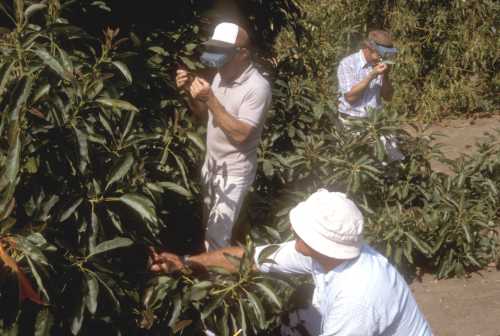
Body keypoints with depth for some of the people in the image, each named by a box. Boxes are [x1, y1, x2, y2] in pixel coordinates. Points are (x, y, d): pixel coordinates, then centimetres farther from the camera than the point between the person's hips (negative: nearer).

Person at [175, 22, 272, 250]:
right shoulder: (222, 76, 0)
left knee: (216, 236, -4)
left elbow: (240, 134, -28)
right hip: (211, 162, 8)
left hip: (234, 171, -8)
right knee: (207, 225, 21)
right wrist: (190, 91, -10)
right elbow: (203, 115, 10)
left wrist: (210, 99, -30)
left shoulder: (257, 87, -23)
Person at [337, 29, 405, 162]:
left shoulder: (379, 64, 6)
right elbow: (350, 97, -17)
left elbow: (388, 97, 9)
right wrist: (371, 76, -20)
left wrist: (385, 76, -8)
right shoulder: (347, 64, -10)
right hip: (352, 121, -5)